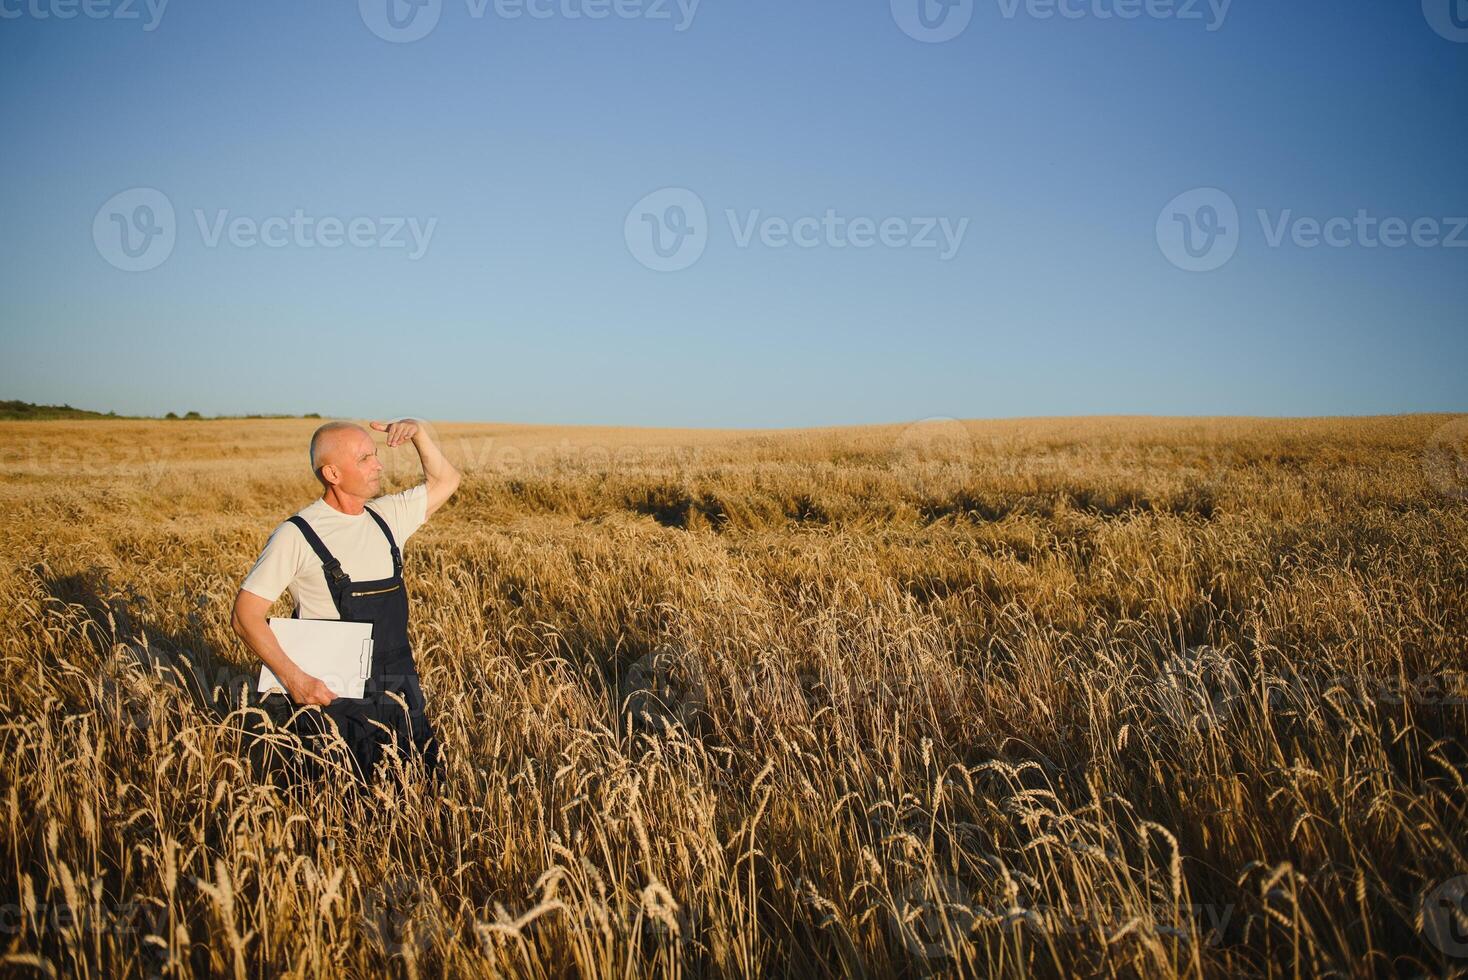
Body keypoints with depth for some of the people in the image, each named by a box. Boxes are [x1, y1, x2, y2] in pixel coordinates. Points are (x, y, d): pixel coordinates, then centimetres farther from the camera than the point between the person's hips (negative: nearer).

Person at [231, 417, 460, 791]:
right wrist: (292, 677, -22)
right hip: (332, 698, -5)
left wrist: (418, 431, 2)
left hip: (400, 691, 5)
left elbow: (445, 481, 19)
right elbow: (246, 614, -11)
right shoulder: (297, 536, -11)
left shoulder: (387, 516, 6)